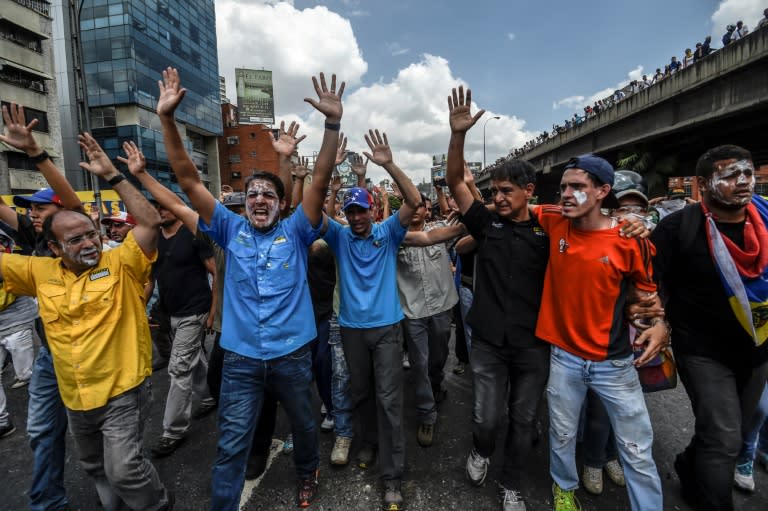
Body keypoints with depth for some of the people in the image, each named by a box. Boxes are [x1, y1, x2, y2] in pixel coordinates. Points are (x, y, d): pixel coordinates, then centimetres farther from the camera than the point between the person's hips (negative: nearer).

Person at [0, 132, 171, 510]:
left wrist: (112, 176, -25)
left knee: (124, 470, -6)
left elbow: (150, 222, -24)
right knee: (96, 468, 25)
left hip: (122, 393, -6)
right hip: (75, 399, 6)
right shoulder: (41, 272, 1)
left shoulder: (120, 264, -13)